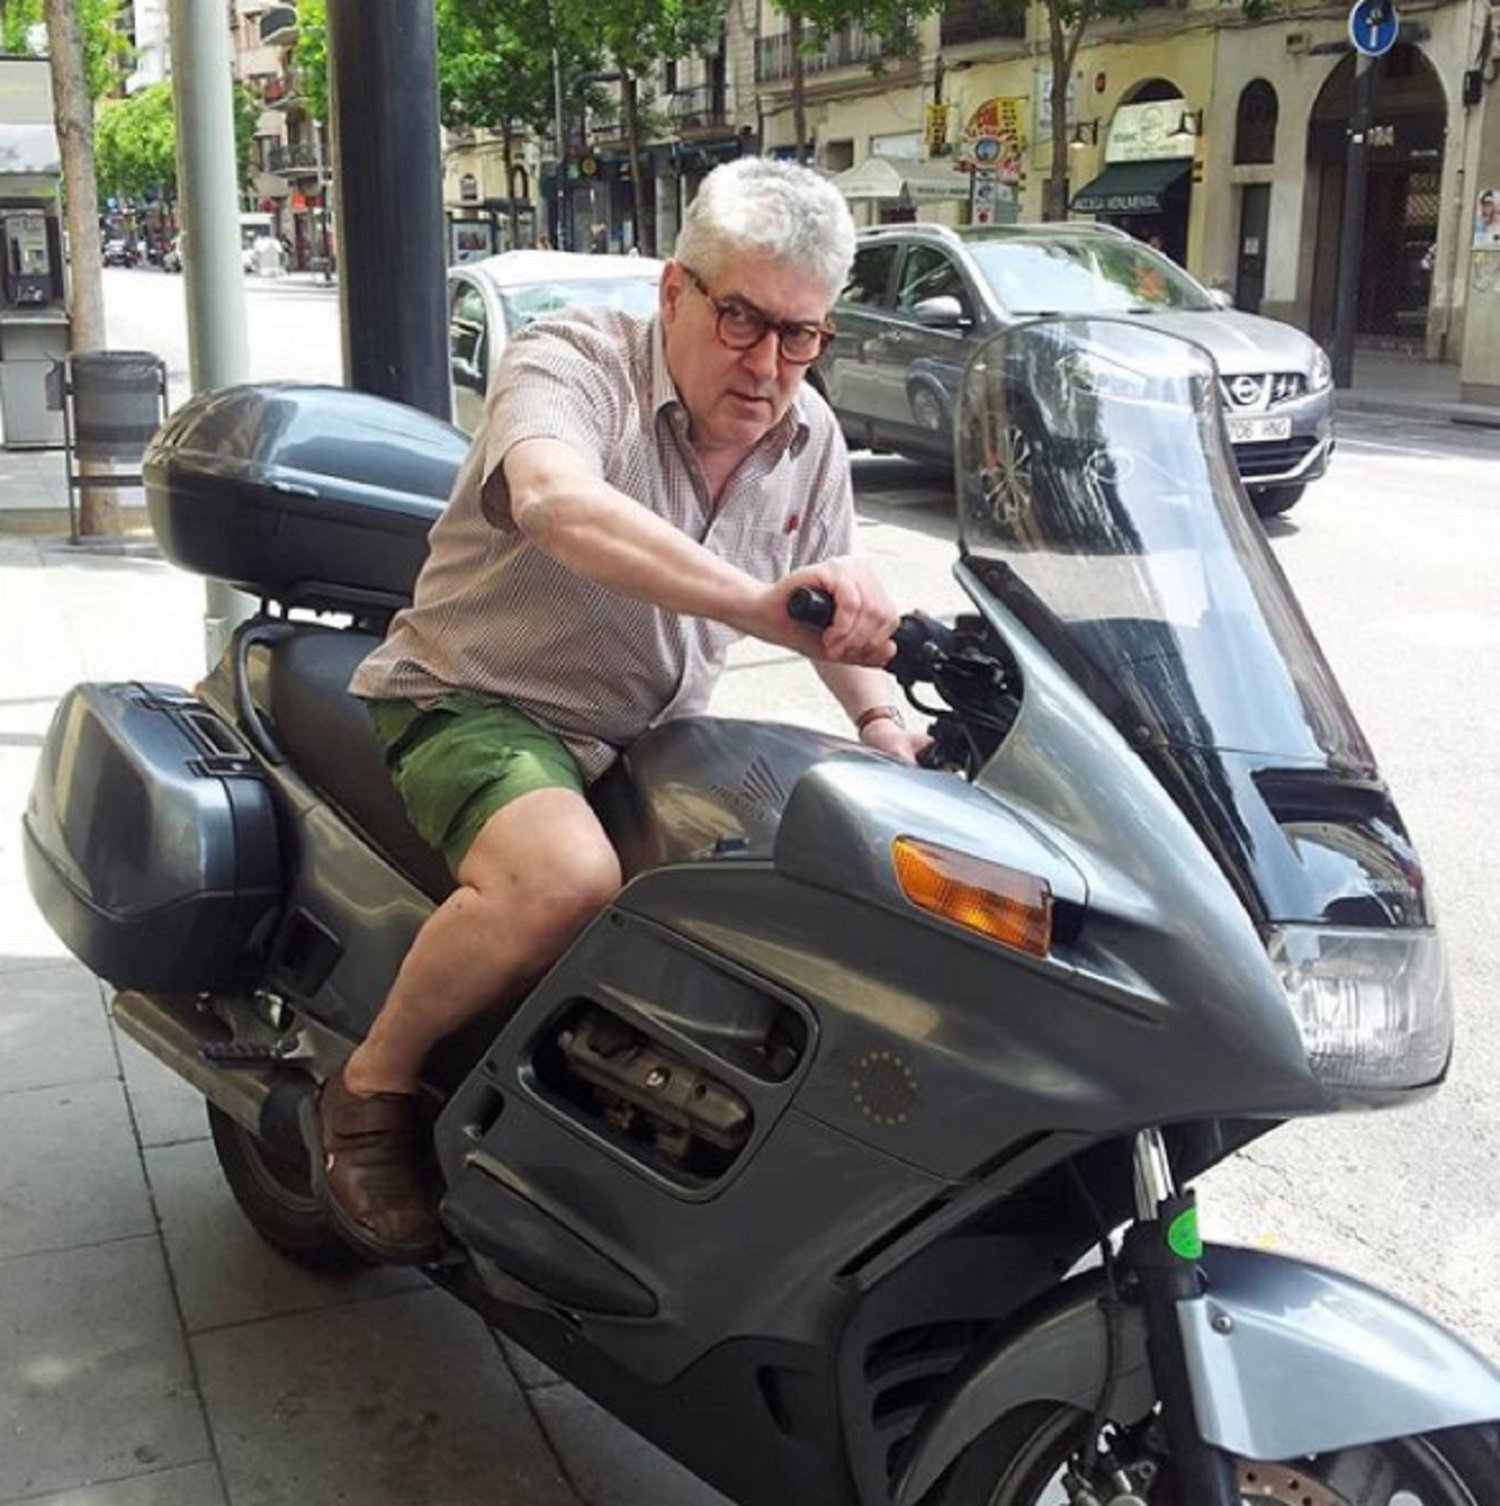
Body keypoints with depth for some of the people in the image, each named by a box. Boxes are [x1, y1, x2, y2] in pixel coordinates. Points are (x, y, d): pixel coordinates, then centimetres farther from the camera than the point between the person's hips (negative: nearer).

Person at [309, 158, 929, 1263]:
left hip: (651, 736, 7)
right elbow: (557, 502, -41)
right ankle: (371, 1091, -11)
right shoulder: (572, 364, -17)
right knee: (566, 879, -35)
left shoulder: (810, 440, 4)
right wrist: (762, 605, -54)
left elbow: (836, 610, 18)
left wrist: (884, 726, -4)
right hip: (480, 702, -7)